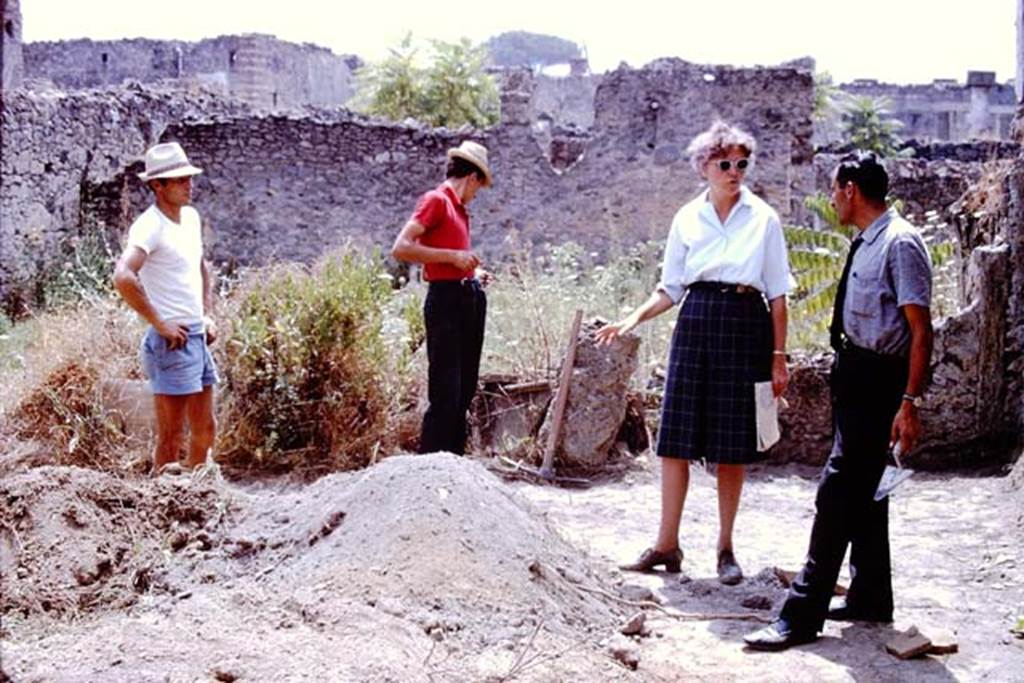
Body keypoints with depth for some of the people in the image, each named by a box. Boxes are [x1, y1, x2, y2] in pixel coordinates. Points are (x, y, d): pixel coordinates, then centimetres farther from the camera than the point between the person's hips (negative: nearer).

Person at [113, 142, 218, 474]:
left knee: (205, 431, 17)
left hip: (198, 338, 9)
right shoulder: (150, 226, -15)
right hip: (173, 343, -9)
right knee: (171, 440, -3)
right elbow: (123, 277, -30)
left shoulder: (191, 217, 12)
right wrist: (159, 324, -23)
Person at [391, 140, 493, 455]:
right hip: (446, 299, -9)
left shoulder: (458, 208, 19)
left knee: (464, 391, 13)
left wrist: (473, 272, 21)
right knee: (445, 393, -9)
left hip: (470, 300, 9)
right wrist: (453, 256, -16)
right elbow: (401, 248, -16)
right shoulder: (436, 200, -6)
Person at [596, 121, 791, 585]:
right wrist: (634, 319, -5)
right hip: (695, 323, 2)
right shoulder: (688, 219, 8)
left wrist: (779, 356, -1)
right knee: (675, 438, -1)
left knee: (733, 444, 2)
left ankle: (726, 548, 13)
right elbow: (670, 289, 11)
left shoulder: (763, 219, 3)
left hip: (745, 326, -2)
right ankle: (667, 544, 7)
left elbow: (778, 294, 4)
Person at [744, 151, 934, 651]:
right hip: (855, 371, 10)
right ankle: (870, 599, 31)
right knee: (862, 489, 18)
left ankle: (802, 615, -5)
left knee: (838, 492, -9)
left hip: (877, 380, -10)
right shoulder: (866, 243, 11)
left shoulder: (900, 244, -16)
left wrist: (909, 402, -23)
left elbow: (921, 331, -19)